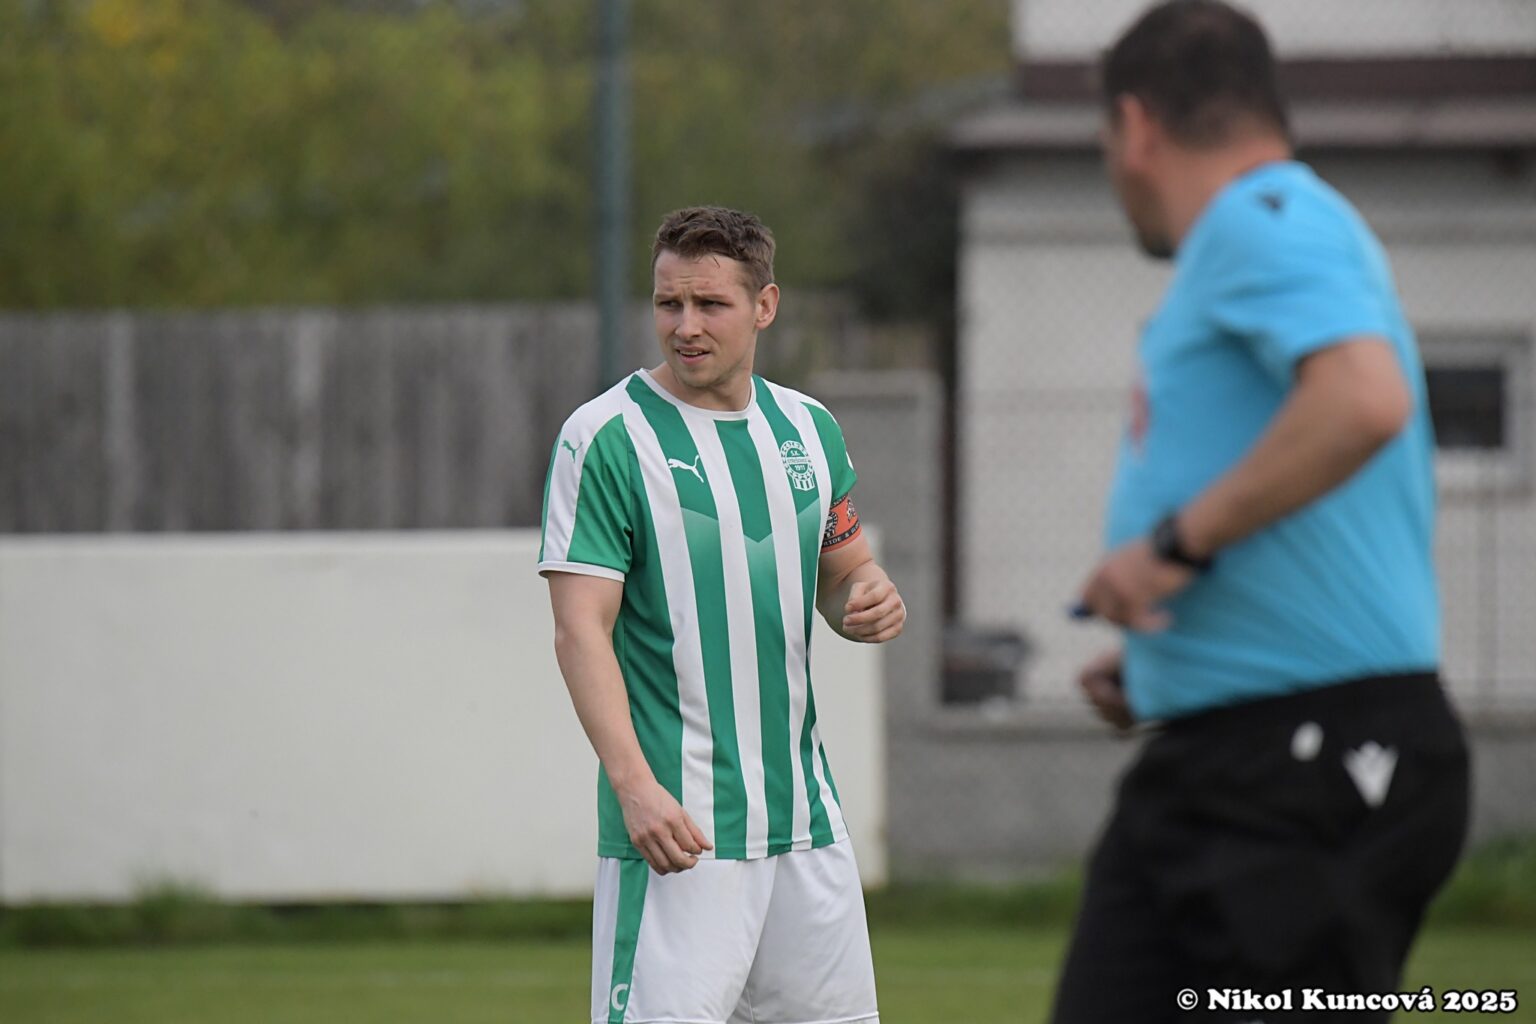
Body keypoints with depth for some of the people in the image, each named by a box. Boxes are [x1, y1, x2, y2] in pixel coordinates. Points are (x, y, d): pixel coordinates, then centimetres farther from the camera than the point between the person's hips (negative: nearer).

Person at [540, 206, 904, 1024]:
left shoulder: (808, 428, 12)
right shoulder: (606, 436, -7)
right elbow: (580, 627, -13)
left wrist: (871, 601, -2)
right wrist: (634, 784, -25)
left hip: (805, 818, 6)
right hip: (676, 825, -6)